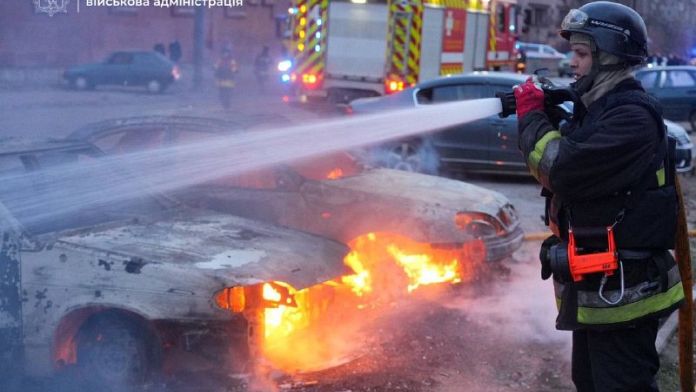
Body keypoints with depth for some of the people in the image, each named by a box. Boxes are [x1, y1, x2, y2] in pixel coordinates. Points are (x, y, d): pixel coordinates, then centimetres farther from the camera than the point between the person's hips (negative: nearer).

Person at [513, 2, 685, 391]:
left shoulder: (632, 117, -20)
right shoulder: (598, 108, 12)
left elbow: (562, 171, -27)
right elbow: (562, 163, 14)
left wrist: (532, 115, -12)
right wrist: (546, 117, -1)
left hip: (621, 290, -10)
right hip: (594, 287, 10)